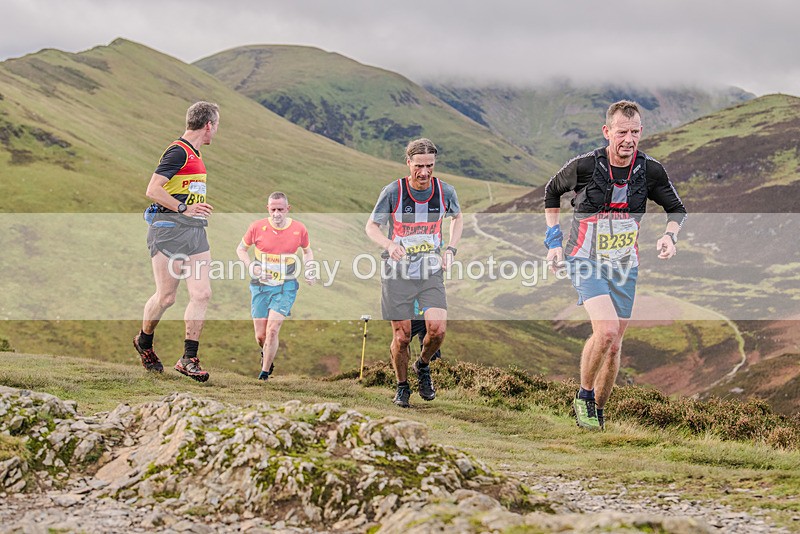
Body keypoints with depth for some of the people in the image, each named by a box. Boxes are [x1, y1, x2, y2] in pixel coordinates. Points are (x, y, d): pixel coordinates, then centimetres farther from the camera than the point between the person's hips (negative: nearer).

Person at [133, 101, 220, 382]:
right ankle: (144, 341, 25)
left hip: (195, 231, 9)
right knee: (166, 297, -2)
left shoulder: (194, 153, 18)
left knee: (202, 294, -3)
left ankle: (188, 359, 0)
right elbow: (152, 190, -18)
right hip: (169, 230, -9)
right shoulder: (178, 151, -12)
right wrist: (184, 208, -20)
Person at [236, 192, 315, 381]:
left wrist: (309, 269, 1)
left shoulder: (299, 229, -3)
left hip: (286, 287, -1)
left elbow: (307, 251, 17)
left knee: (272, 330, -16)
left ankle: (265, 371, 0)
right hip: (261, 286, 1)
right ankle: (267, 354, 38)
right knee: (260, 336, 2)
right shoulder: (257, 227, -6)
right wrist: (250, 266, -8)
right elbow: (241, 248, 9)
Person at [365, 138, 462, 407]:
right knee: (402, 337, 0)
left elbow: (457, 217, 18)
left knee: (437, 329, -15)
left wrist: (451, 248, 4)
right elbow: (371, 226, -2)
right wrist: (389, 245, -22)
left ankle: (423, 365, 17)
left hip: (431, 273, 2)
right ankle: (402, 386, 25)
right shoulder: (393, 191, -11)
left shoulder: (445, 191, -4)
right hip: (397, 273, -1)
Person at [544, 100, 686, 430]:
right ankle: (584, 396, -3)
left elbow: (676, 209, 10)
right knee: (606, 330, -24)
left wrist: (670, 235, -11)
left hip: (624, 266, 4)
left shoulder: (650, 171, -6)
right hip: (586, 262, -4)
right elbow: (551, 193, 6)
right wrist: (554, 239, 2)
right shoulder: (584, 166, -14)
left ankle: (598, 408, 26)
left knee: (614, 345, 7)